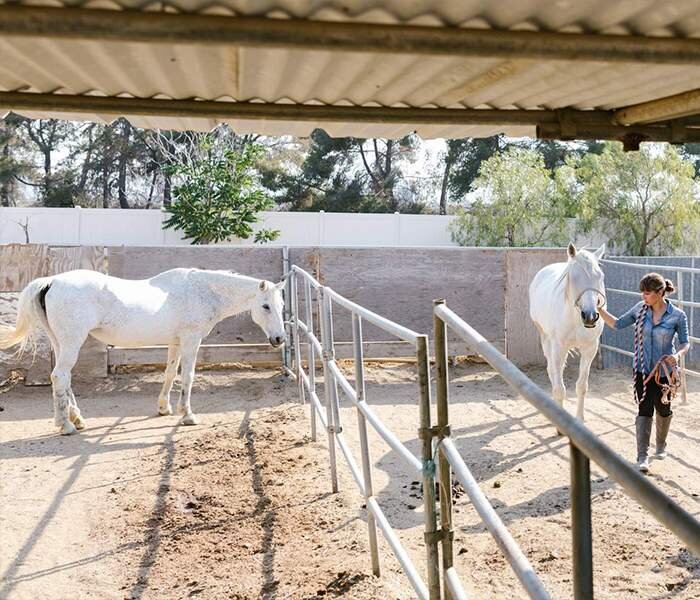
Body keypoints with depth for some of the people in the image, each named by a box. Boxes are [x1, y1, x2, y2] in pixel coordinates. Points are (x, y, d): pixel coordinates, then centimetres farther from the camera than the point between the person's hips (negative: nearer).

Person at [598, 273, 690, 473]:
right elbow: (617, 324, 4)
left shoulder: (677, 316, -12)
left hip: (665, 370, -1)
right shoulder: (640, 309, -4)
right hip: (642, 369, 1)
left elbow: (685, 342, -3)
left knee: (663, 409, 16)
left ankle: (661, 444, 43)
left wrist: (678, 355, -24)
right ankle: (642, 457, -7)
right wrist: (599, 309, -7)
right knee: (644, 410, -6)